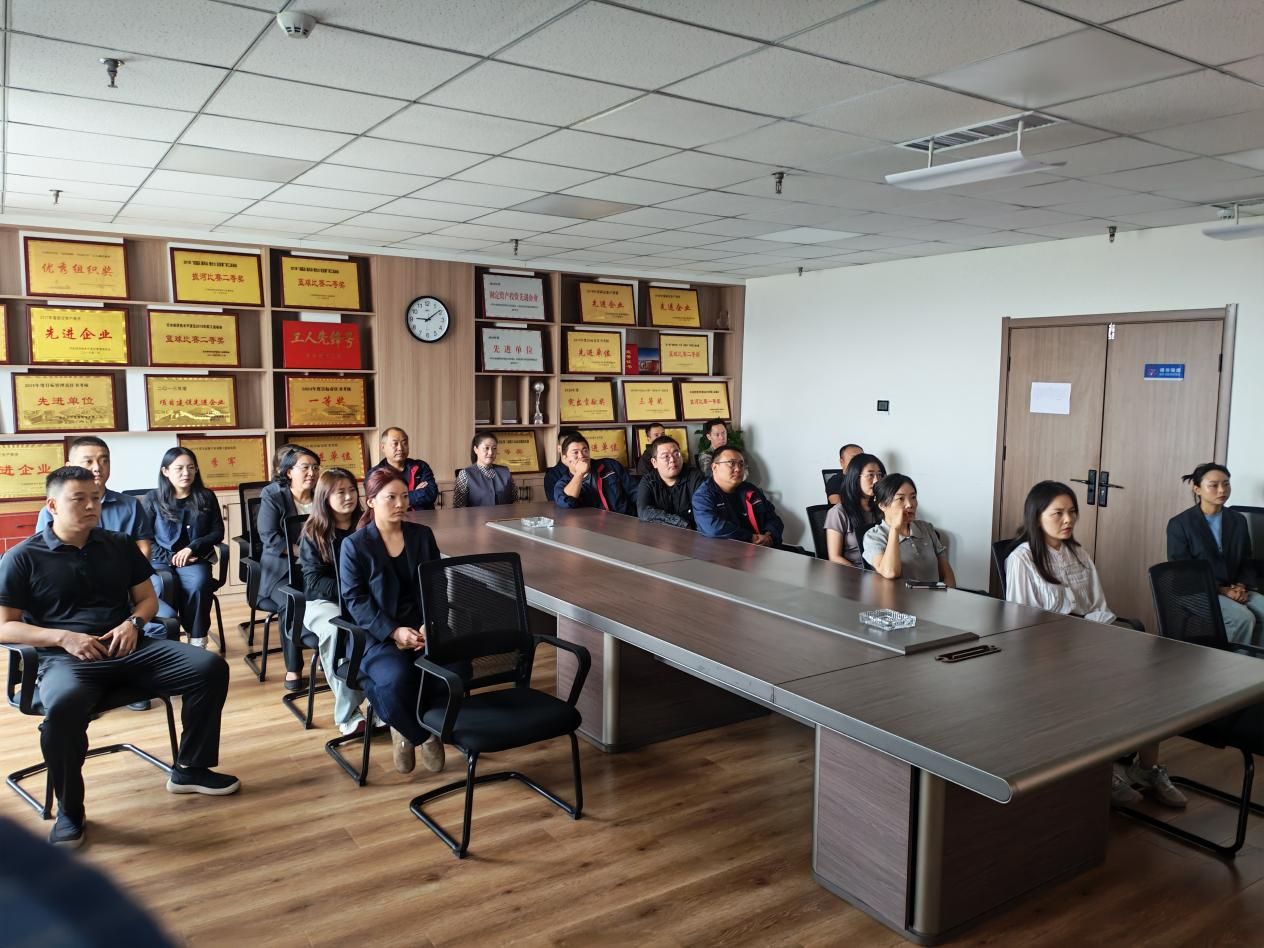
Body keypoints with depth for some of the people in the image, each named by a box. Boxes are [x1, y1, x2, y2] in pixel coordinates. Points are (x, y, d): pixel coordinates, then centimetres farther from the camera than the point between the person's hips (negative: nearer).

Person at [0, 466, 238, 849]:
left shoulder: (119, 545, 14)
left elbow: (148, 599, 17)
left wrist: (132, 623, -6)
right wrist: (63, 637, -17)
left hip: (130, 647, 4)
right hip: (65, 658, -4)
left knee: (210, 667, -15)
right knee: (63, 706, -39)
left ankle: (189, 769, 2)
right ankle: (69, 811, -15)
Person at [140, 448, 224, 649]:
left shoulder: (206, 497, 9)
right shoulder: (153, 499, 5)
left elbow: (217, 532, 7)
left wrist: (192, 548, -10)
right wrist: (169, 558, -13)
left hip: (195, 559, 1)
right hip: (160, 560, -1)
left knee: (199, 584, -33)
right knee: (162, 588, -34)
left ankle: (197, 639, -20)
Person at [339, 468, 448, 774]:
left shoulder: (422, 535, 12)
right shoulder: (354, 545, 1)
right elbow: (355, 600, -6)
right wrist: (394, 632, -17)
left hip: (423, 630, 3)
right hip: (378, 635, -3)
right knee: (396, 679, -34)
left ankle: (409, 729, 4)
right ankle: (421, 734, 0)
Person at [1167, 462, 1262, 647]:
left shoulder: (1238, 520, 11)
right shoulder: (1179, 524, -5)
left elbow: (1247, 562, 16)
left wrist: (1241, 586, -6)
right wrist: (1221, 590, -16)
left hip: (1233, 589, 5)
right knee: (1243, 618, -28)